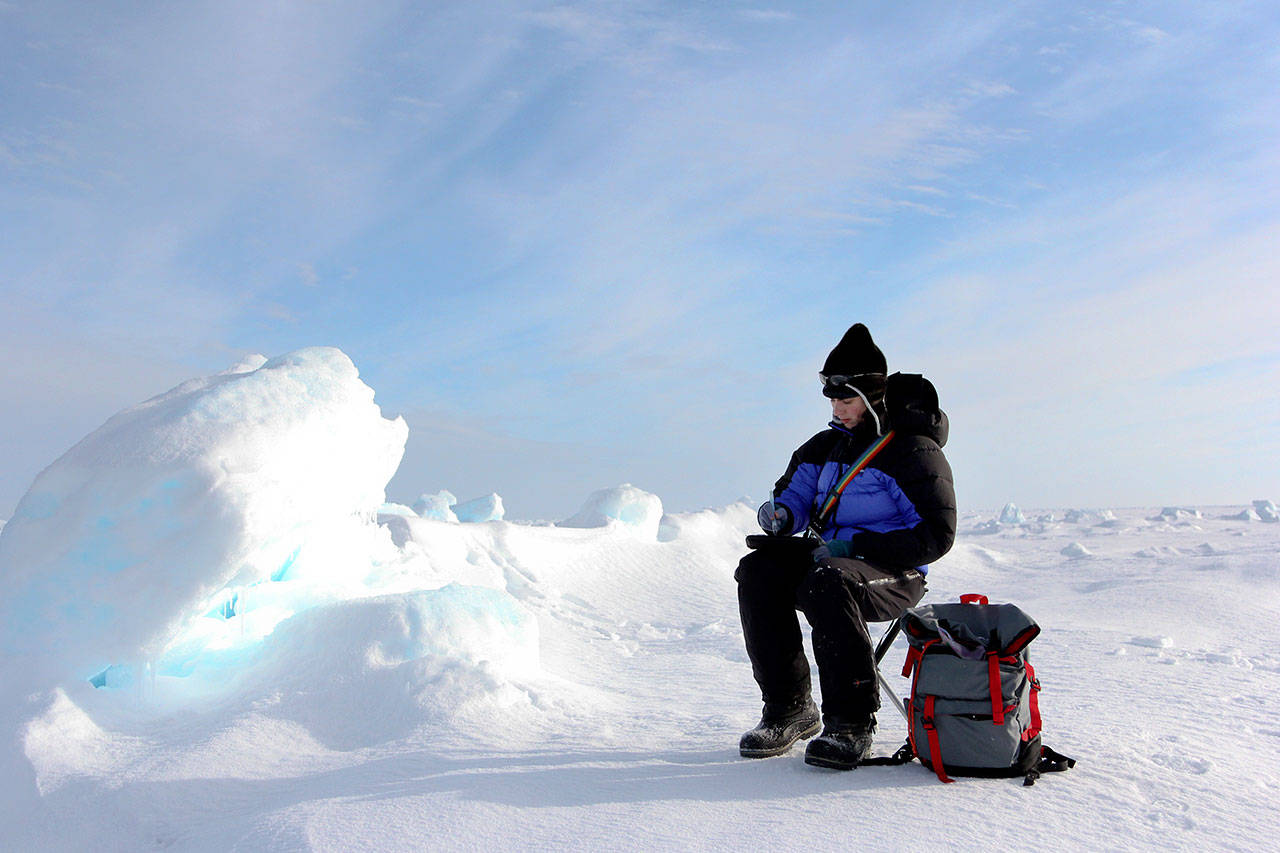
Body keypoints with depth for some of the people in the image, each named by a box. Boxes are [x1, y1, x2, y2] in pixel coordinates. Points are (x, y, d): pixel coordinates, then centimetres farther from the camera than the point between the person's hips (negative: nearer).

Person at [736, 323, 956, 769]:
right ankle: (789, 708, -11)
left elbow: (936, 535, -13)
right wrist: (781, 514, -9)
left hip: (893, 575, -7)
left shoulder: (913, 451, -9)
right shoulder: (831, 444, 12)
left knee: (826, 585, -37)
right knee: (758, 572, -18)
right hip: (831, 556, 7)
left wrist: (855, 546, -19)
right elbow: (798, 490, 18)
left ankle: (852, 723, -27)